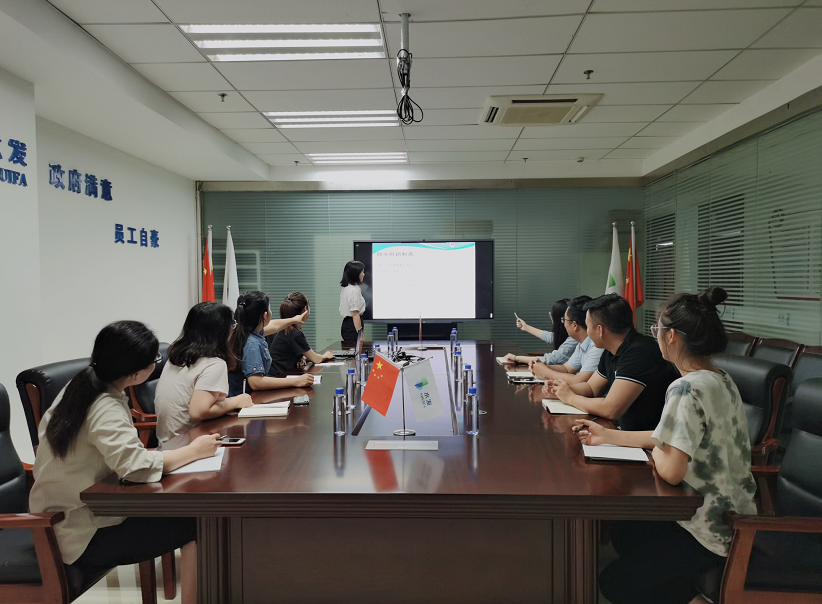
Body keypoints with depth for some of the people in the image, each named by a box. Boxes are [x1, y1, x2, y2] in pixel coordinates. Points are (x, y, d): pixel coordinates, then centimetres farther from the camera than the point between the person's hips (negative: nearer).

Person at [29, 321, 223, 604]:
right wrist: (194, 450, -25)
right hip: (81, 537, -9)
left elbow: (47, 427, 16)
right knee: (196, 525, -14)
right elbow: (135, 464, -39)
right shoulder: (106, 408, -25)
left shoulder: (79, 385, 1)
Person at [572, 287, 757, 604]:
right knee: (622, 530, 24)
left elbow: (671, 470, -31)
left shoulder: (687, 389, -29)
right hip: (730, 515, 9)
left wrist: (655, 452, -8)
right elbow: (678, 438, 9)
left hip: (708, 530, -9)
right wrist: (607, 436, 11)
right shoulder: (721, 380, 2)